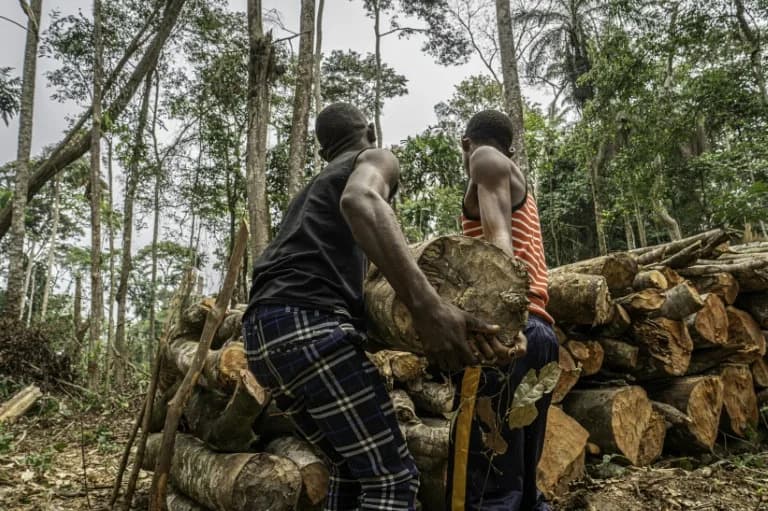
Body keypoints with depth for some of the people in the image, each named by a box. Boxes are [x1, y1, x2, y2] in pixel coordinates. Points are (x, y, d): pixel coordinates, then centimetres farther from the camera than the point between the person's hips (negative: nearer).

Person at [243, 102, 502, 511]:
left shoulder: (312, 187, 35)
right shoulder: (377, 158, 10)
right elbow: (359, 200, -17)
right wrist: (426, 306, -29)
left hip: (261, 332, 9)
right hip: (309, 323, -9)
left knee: (352, 469, 18)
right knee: (392, 477, -4)